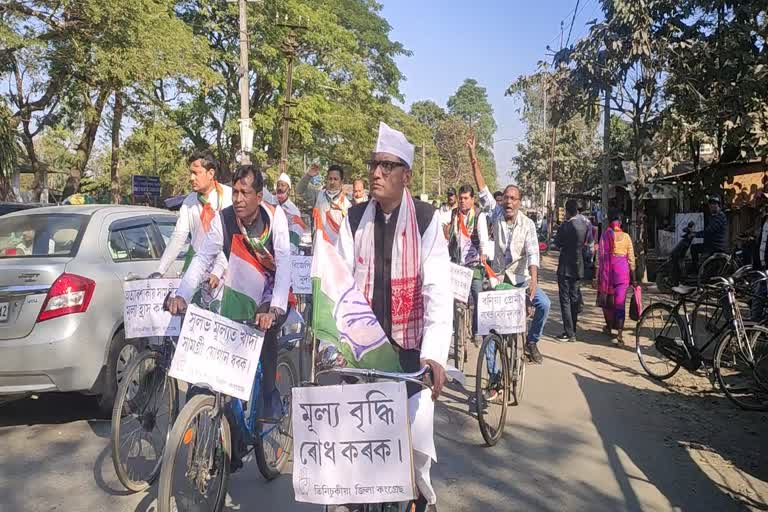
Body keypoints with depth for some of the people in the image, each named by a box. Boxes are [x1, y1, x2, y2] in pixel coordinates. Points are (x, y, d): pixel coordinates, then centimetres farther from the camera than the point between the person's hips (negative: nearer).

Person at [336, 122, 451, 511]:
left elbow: (438, 290, -13)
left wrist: (434, 353, -24)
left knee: (417, 435, -7)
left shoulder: (426, 219, -7)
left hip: (410, 346, -2)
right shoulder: (354, 219, 1)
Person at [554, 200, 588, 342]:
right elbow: (585, 242, 12)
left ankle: (569, 333, -4)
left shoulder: (566, 226, -17)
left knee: (565, 300, -2)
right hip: (578, 266, 7)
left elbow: (557, 243, -5)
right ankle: (573, 330, 23)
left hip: (565, 267, -7)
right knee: (574, 298, 15)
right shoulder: (584, 224, 1)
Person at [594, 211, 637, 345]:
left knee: (607, 300, 17)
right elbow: (631, 258, 6)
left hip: (607, 269, -1)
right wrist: (633, 278, 13)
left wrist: (596, 276, -1)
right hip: (623, 270, 1)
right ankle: (620, 333, -6)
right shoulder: (626, 236, 3)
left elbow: (600, 256, -5)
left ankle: (609, 327, 32)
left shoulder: (605, 235, -3)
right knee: (620, 302, 1)